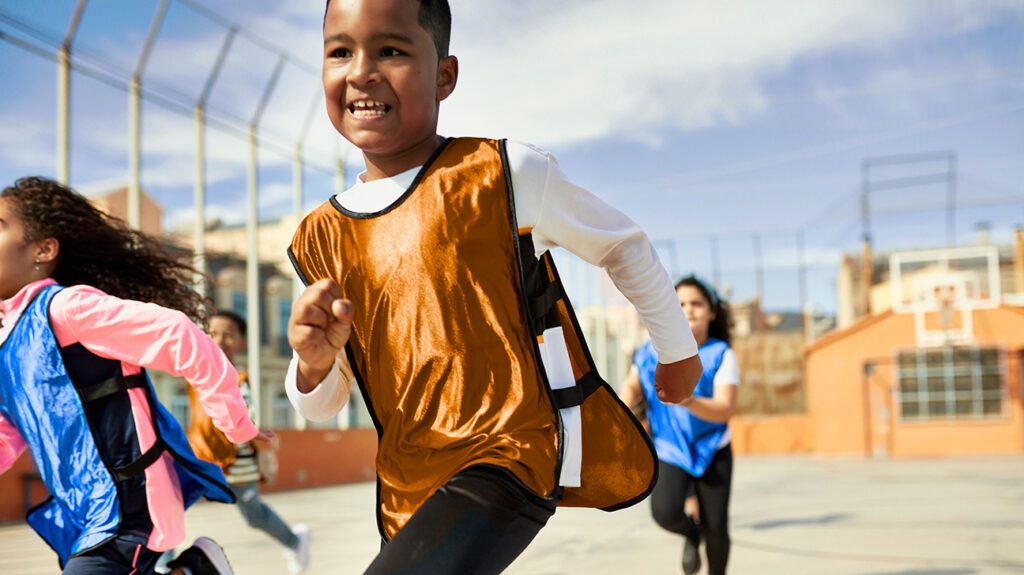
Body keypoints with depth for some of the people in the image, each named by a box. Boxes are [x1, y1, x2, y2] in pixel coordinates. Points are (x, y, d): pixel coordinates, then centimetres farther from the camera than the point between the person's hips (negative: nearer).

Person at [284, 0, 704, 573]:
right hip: (411, 487, 6)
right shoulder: (320, 239, 4)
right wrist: (314, 363, -12)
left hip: (512, 455, -6)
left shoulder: (505, 176, -9)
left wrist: (679, 349, 20)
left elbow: (622, 244, 8)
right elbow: (323, 404, 12)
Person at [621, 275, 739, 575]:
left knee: (716, 529, -2)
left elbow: (725, 410, -22)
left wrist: (687, 401, -41)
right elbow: (632, 386, 6)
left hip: (713, 451, -1)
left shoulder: (722, 355, -12)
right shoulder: (654, 351, -5)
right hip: (669, 452, 1)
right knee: (666, 512, -22)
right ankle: (691, 533, 15)